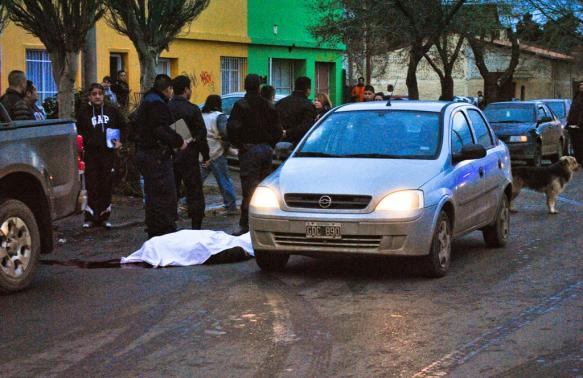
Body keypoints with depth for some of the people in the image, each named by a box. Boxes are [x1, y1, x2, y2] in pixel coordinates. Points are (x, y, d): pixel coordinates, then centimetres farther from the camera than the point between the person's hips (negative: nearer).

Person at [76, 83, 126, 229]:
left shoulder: (111, 110, 8)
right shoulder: (83, 111, 2)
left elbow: (123, 126, 20)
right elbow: (77, 131, 5)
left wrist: (120, 141, 10)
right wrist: (83, 142, -7)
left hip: (108, 153, 2)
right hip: (90, 153, -2)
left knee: (106, 185, 4)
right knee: (92, 185, -4)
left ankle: (104, 216, 13)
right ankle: (90, 217, 3)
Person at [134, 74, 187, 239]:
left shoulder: (146, 102, 18)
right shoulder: (158, 104, -15)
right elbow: (162, 131, -25)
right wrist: (179, 141, -13)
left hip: (143, 152, 11)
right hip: (157, 156, -11)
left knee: (152, 196, 16)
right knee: (165, 195, -9)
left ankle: (153, 232, 23)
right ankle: (166, 233, -10)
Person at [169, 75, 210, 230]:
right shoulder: (192, 109, -10)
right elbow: (201, 134, -10)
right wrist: (205, 156, -2)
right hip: (188, 157, -4)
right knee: (194, 193, 3)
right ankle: (196, 226, 2)